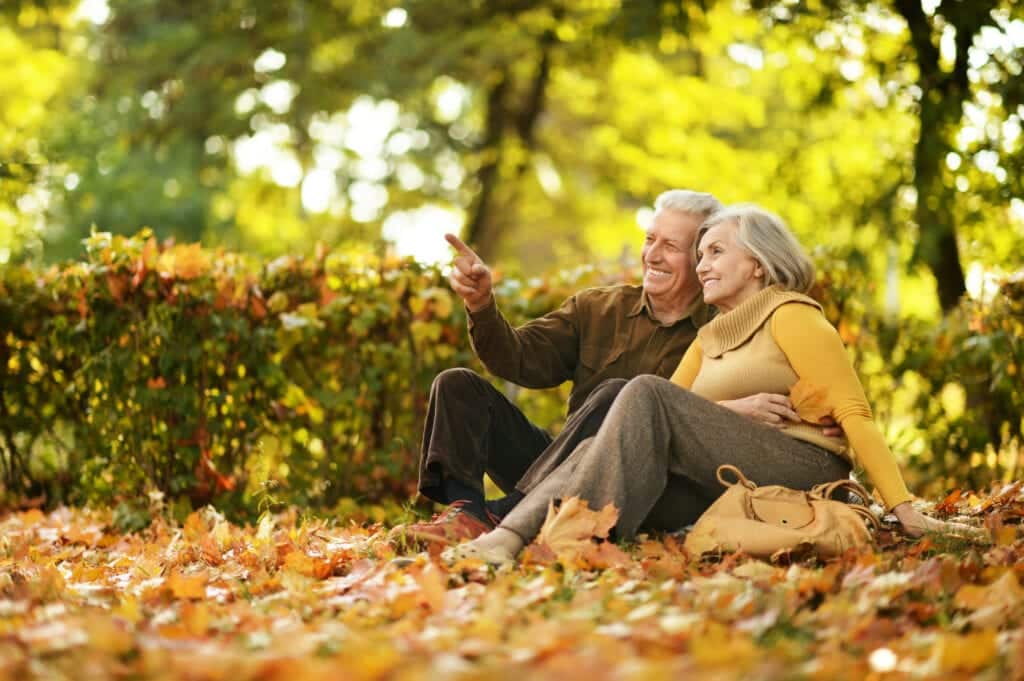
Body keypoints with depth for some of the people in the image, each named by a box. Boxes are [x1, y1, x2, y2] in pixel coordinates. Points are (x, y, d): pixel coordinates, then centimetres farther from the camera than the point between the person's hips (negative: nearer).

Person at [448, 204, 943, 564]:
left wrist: (902, 507, -16)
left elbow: (852, 412, -8)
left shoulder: (790, 316, 1)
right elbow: (667, 421, 9)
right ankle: (512, 534, -35)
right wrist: (734, 411, -11)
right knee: (601, 446, -16)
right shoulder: (710, 339, 23)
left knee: (646, 392, -22)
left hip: (805, 473, -7)